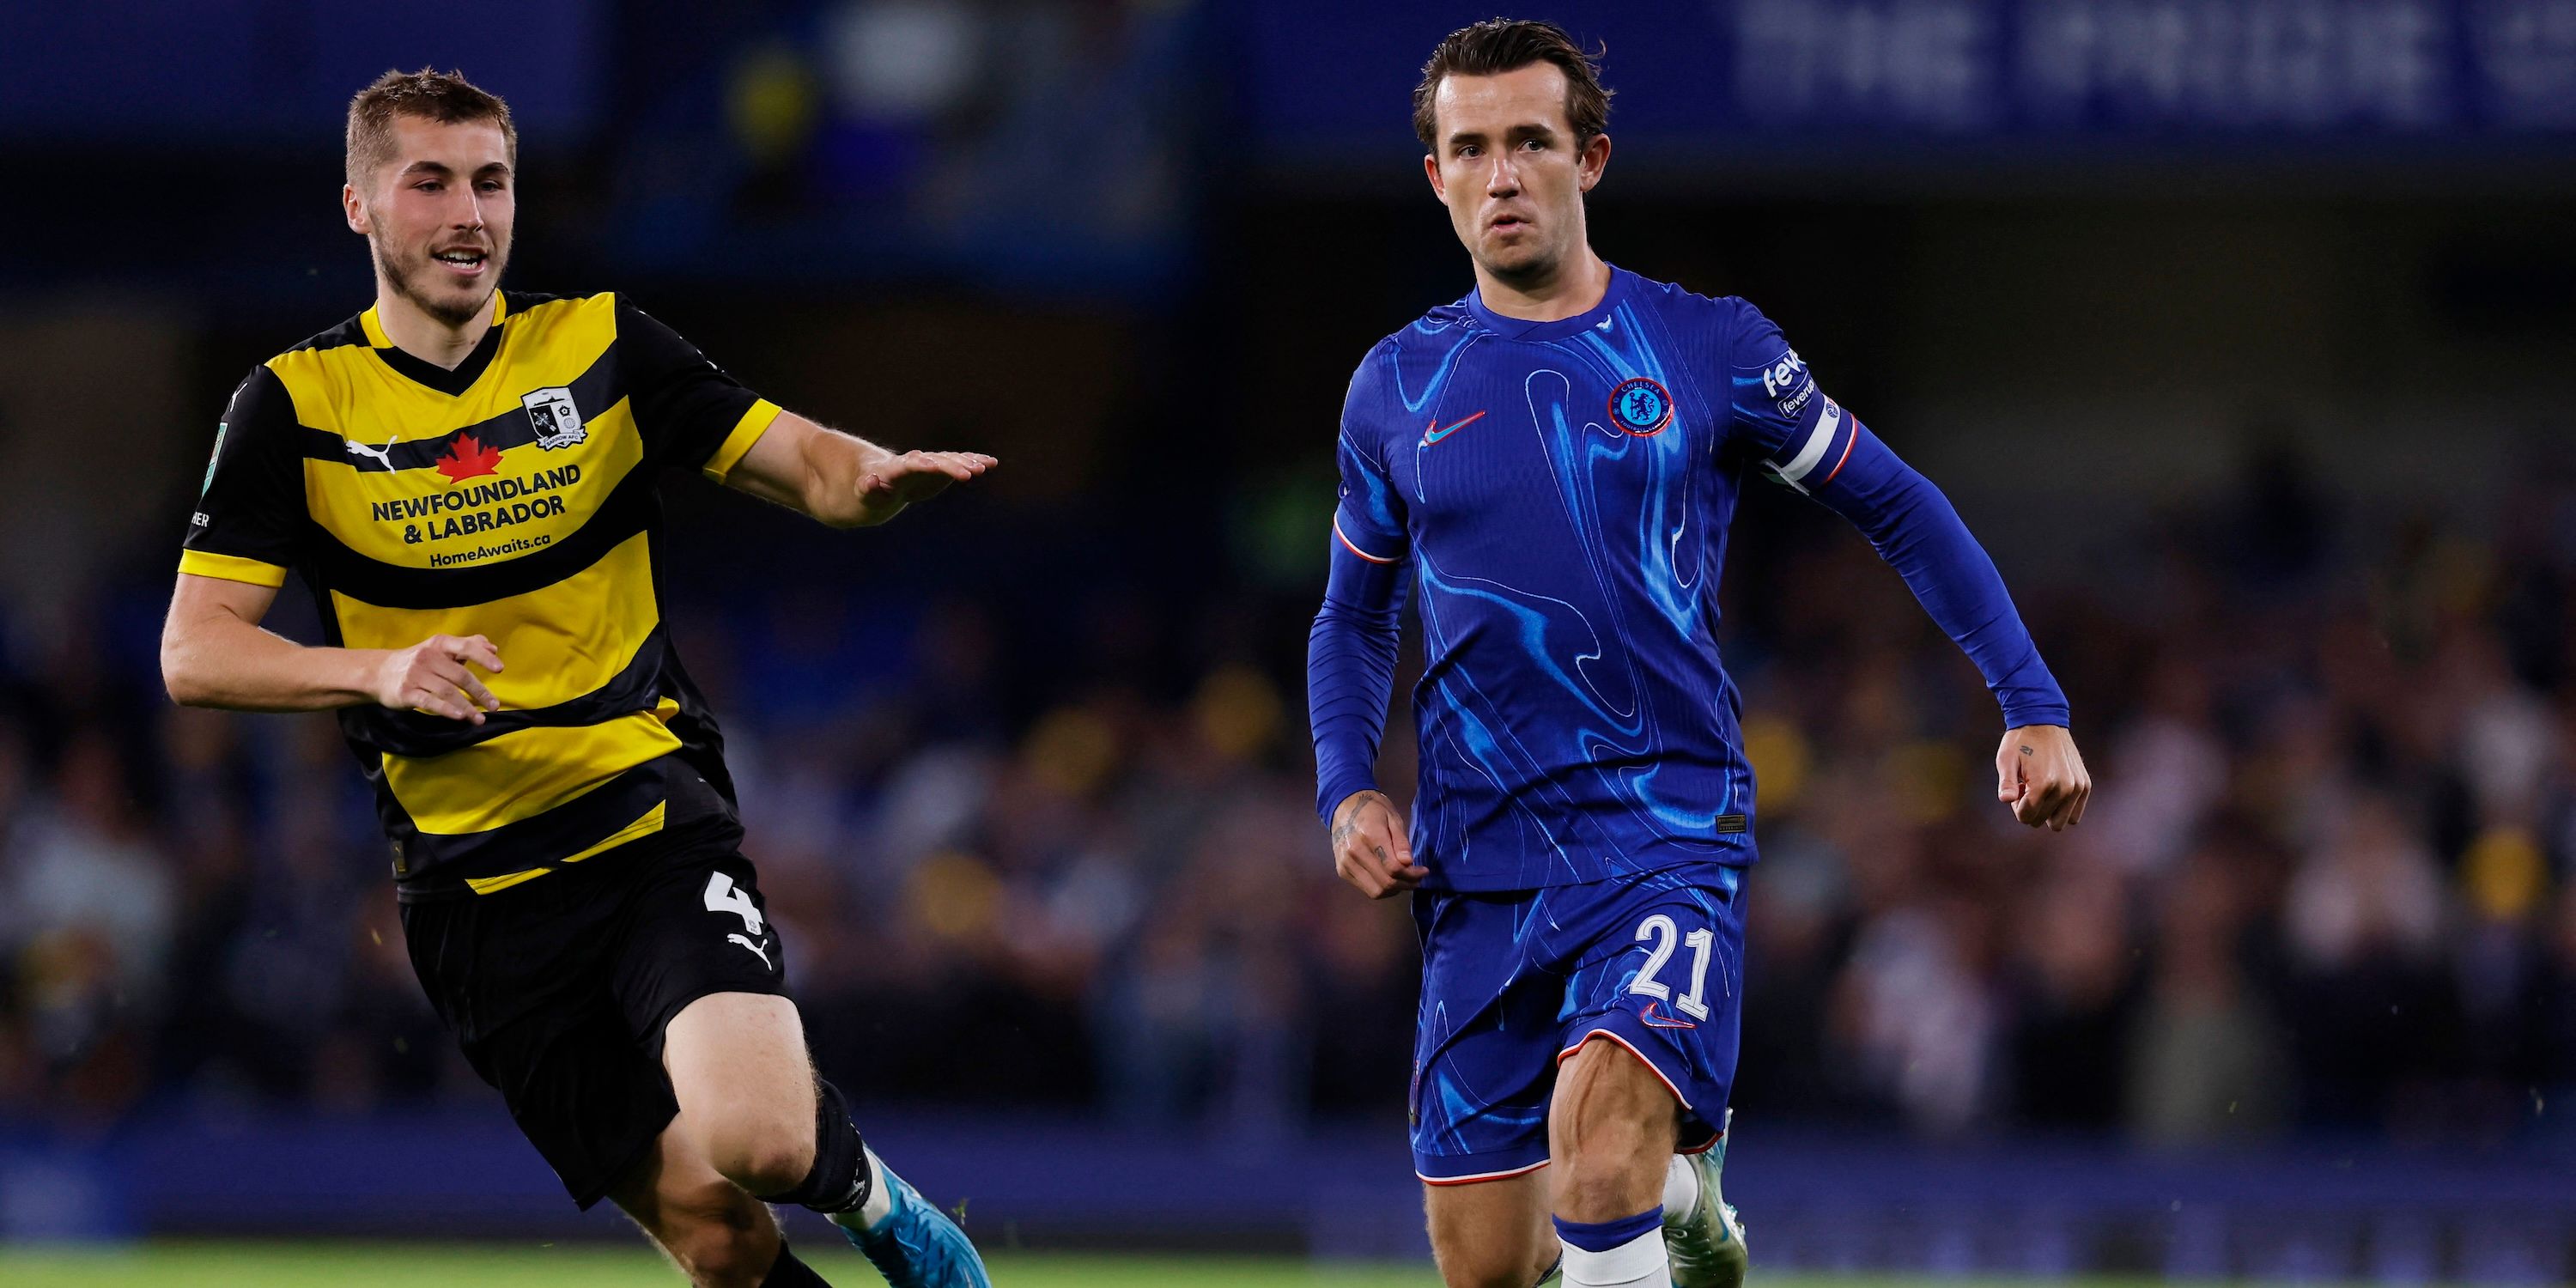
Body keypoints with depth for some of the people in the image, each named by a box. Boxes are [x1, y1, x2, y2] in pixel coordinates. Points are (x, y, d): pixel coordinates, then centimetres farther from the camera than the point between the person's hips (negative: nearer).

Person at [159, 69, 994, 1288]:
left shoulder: (602, 347, 2)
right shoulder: (295, 407, 0)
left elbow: (810, 466, -1)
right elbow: (194, 651, -5)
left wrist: (874, 476, -25)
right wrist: (382, 670, -22)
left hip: (655, 821, 0)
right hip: (479, 892, 0)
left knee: (755, 1135, -25)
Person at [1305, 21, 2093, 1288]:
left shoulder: (1705, 348, 2)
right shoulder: (1398, 387, 8)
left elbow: (1900, 508, 10)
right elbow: (1354, 617, 21)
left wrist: (2032, 704, 3)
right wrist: (1347, 792, 4)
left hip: (1669, 834, -3)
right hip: (1478, 867, 3)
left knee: (1597, 1126, -30)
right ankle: (1675, 1181, 33)